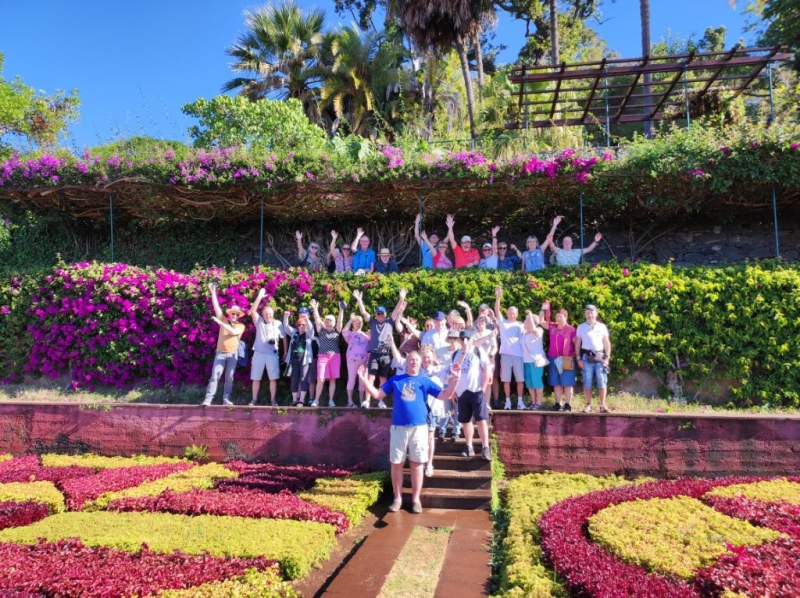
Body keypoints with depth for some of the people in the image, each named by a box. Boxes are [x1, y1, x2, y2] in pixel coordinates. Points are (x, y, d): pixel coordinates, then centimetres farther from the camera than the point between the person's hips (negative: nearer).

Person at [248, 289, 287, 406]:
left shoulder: (278, 324, 4)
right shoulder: (259, 321, 4)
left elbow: (284, 338, 10)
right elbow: (252, 311, -12)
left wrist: (285, 352, 7)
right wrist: (259, 297, -16)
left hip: (273, 354, -1)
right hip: (259, 353, 1)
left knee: (273, 378, -1)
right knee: (256, 378, 5)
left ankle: (273, 400, 5)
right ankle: (254, 399, 15)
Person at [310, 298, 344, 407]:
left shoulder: (337, 331, 11)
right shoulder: (321, 331, 11)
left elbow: (340, 321, -2)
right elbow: (317, 320, -1)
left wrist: (341, 310, -14)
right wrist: (315, 309, -12)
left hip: (335, 356, 1)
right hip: (323, 356, -1)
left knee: (332, 379, 1)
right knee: (320, 379, -7)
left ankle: (331, 400, 6)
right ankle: (316, 400, -1)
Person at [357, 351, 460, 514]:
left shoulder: (425, 381, 7)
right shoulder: (395, 380, 8)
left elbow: (445, 395, 1)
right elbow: (377, 395, 7)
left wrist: (454, 380, -12)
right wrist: (364, 379, -3)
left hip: (419, 428, 0)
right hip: (398, 427, 1)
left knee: (416, 464, 5)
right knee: (396, 464, 5)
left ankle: (415, 499, 16)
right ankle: (397, 498, 18)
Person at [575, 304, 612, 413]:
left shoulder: (602, 326, 7)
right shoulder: (581, 327, 7)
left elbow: (607, 343, 8)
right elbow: (577, 344, 7)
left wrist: (607, 357, -1)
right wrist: (579, 359, 0)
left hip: (600, 357, 0)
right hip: (586, 357, 0)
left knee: (602, 382, -2)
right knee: (587, 383, 1)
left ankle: (603, 405, 4)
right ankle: (588, 405, 9)